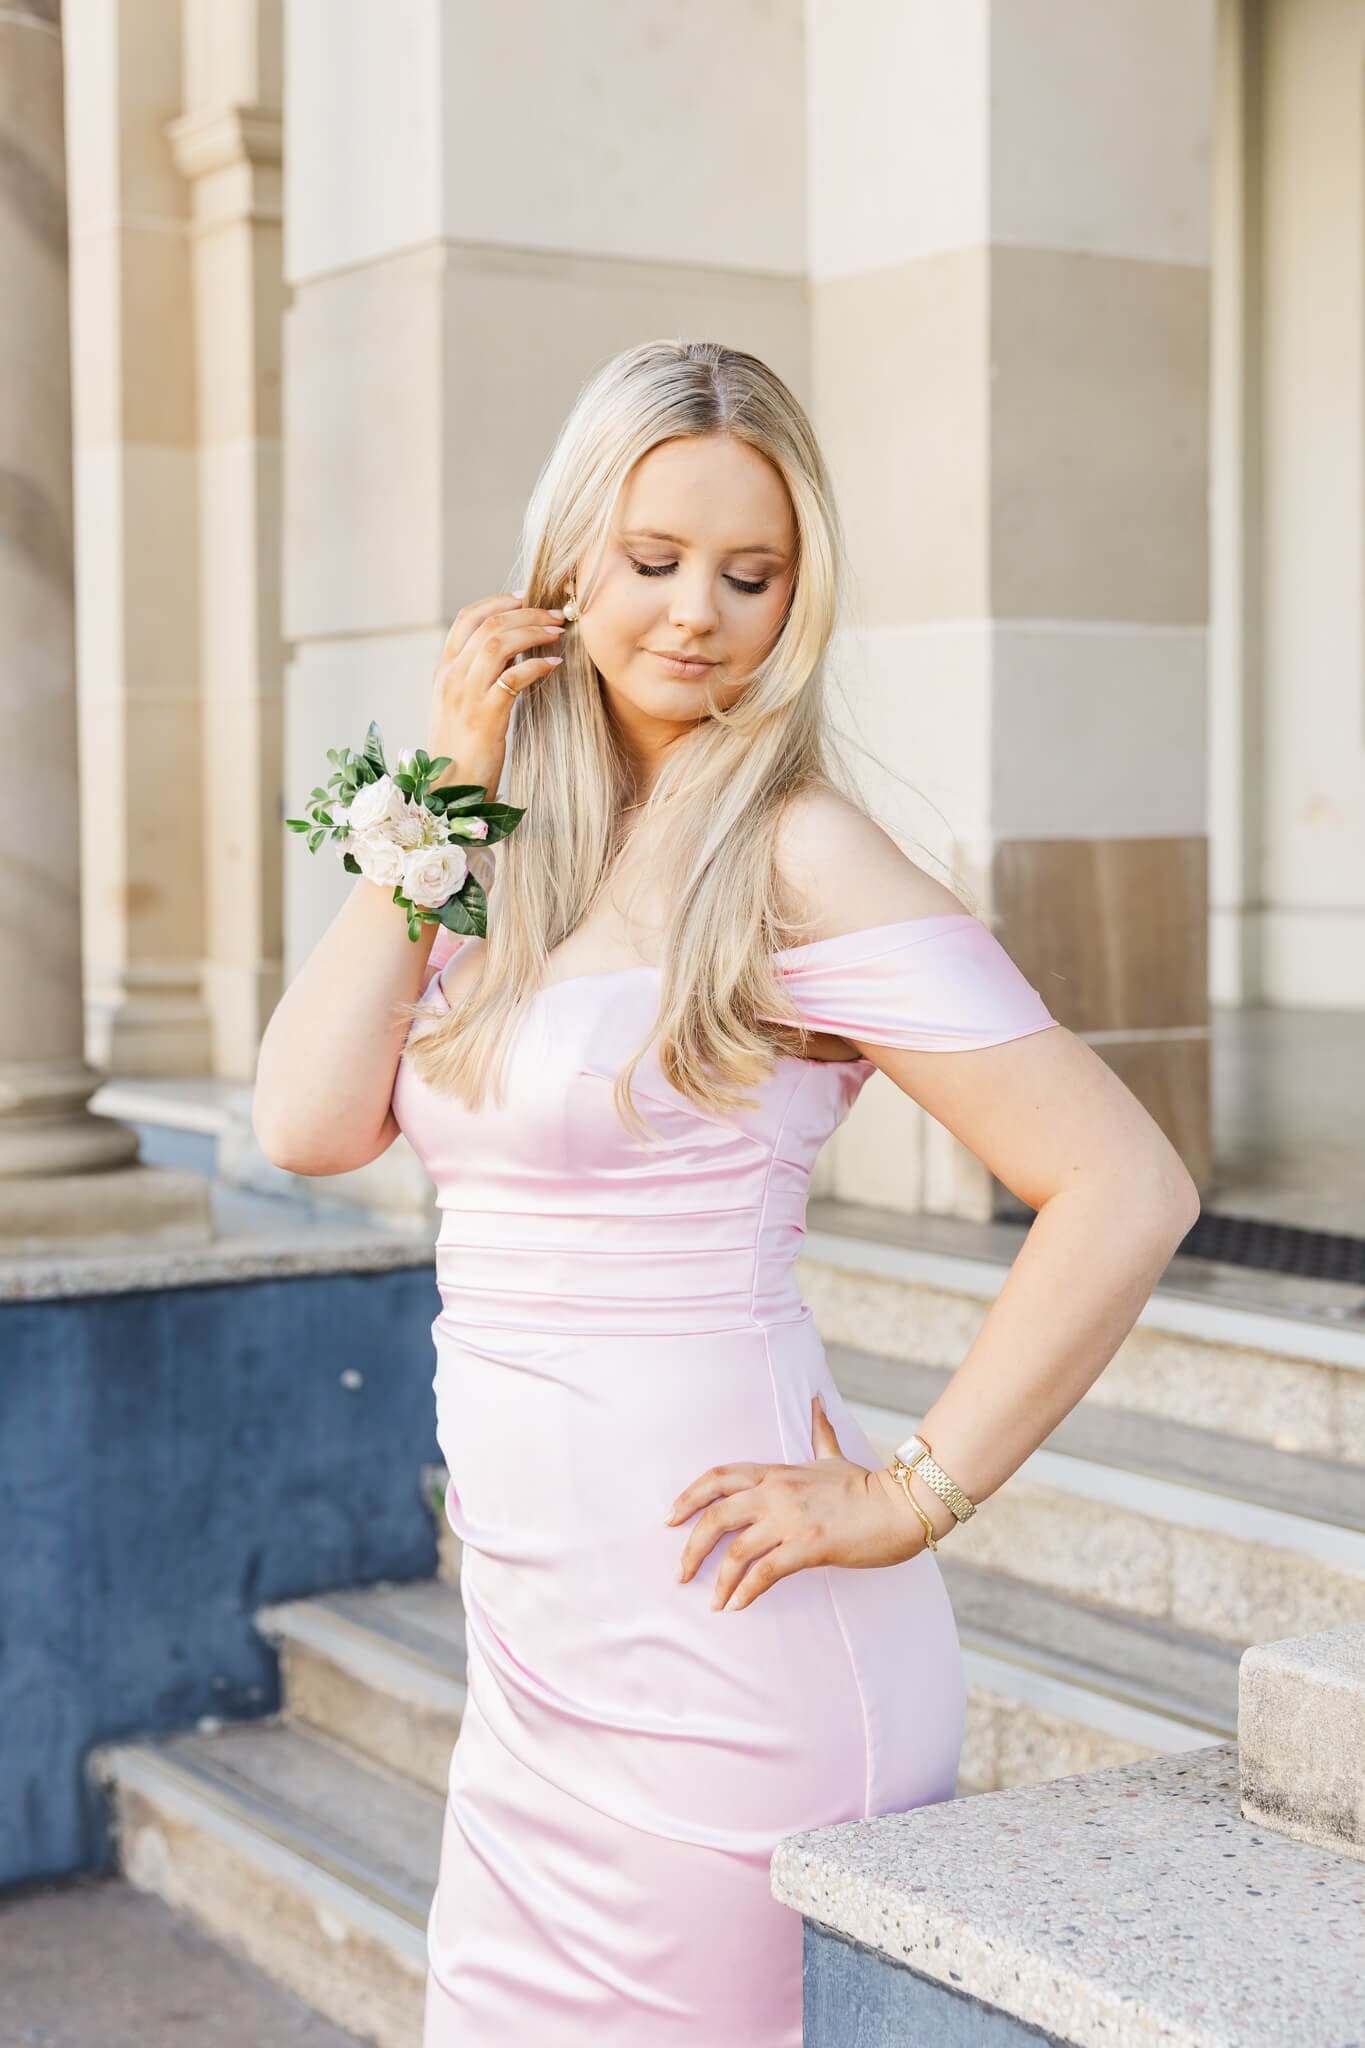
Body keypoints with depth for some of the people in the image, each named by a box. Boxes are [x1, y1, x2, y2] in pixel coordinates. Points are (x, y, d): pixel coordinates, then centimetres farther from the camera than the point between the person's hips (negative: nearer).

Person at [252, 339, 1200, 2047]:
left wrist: (909, 1498, -15)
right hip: (534, 1649, 7)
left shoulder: (793, 852, -14)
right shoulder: (521, 857, 7)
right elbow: (310, 1123, -4)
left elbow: (1128, 1193, -20)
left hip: (724, 1642, -7)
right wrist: (442, 800, -5)